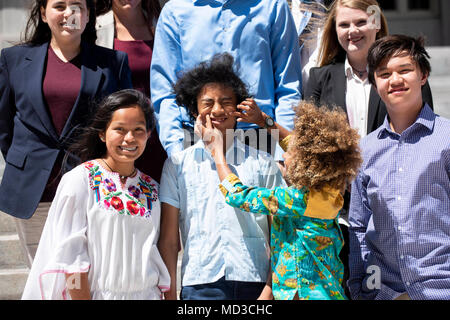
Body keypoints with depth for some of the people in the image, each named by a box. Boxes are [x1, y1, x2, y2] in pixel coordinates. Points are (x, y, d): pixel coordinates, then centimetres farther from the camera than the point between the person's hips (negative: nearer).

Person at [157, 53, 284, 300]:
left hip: (254, 285, 0)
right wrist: (169, 293, 1)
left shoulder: (262, 164, 11)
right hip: (199, 286, 0)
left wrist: (272, 289, -3)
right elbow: (168, 240, 8)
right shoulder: (178, 164, 10)